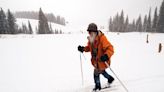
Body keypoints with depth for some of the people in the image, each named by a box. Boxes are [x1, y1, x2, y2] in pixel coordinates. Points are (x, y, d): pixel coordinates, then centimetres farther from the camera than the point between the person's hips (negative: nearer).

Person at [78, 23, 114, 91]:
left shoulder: (102, 38, -28)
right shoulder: (90, 39, -3)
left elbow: (110, 49, -32)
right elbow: (89, 47, 14)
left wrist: (106, 56, -50)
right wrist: (83, 48, -3)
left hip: (102, 61, -8)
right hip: (96, 61, 8)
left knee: (96, 73, 8)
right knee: (101, 71, 30)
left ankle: (98, 86, 38)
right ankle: (110, 78, 58)